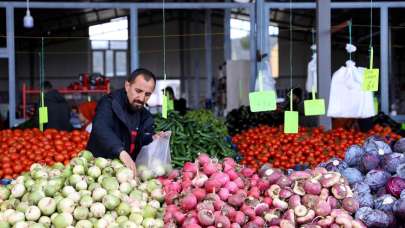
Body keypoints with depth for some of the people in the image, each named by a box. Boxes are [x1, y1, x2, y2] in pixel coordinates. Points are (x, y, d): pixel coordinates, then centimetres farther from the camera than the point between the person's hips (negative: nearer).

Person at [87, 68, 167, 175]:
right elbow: (101, 129, -30)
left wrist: (152, 138, -3)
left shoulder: (144, 114, 10)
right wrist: (121, 152, -45)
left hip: (129, 169, 7)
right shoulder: (109, 103, -12)